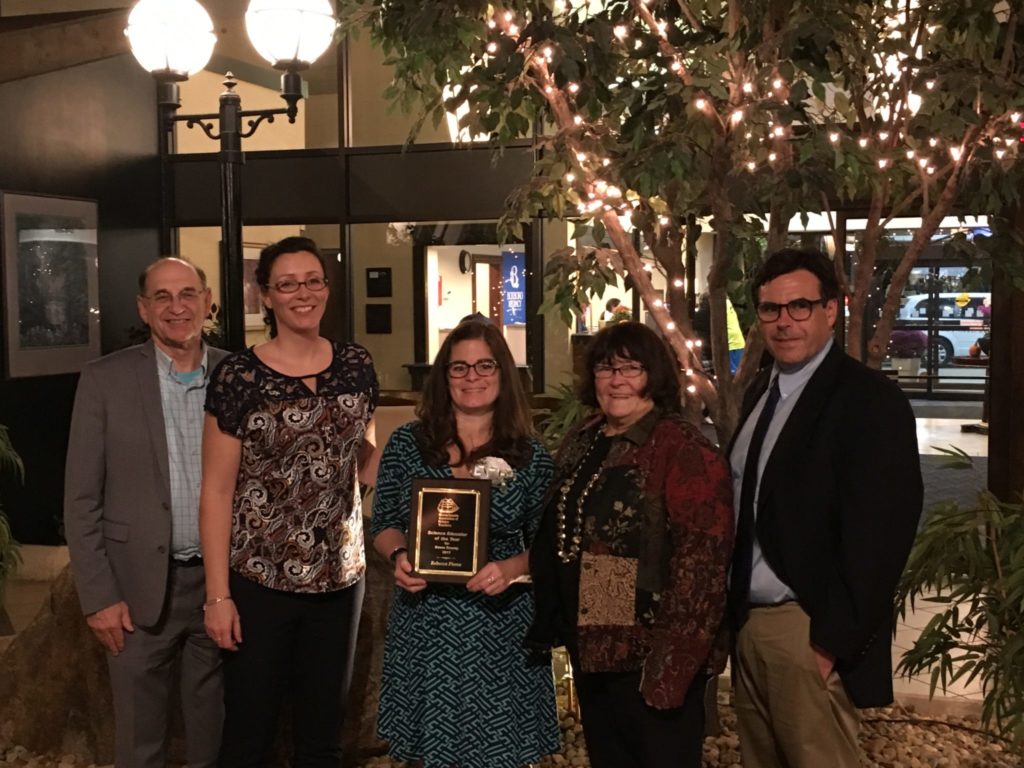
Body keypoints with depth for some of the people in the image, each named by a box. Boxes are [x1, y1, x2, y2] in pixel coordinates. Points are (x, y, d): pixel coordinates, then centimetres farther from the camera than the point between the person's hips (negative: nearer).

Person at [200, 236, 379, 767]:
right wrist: (217, 595, -11)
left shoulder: (356, 366, 2)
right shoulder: (238, 376, -9)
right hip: (258, 579, -3)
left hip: (340, 577, 3)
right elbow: (217, 490, -9)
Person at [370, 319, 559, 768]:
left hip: (500, 631, -1)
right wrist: (399, 557, -13)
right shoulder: (407, 443, 1)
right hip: (424, 627, 1)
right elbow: (384, 524, 7)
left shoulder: (532, 458, -2)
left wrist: (509, 568, -18)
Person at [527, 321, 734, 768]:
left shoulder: (685, 451, -17)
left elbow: (700, 564, -22)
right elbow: (556, 535, 17)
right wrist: (550, 625, 13)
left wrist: (671, 668, -23)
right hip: (591, 650, 8)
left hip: (651, 659, -7)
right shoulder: (581, 443, 7)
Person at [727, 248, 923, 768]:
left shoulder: (870, 400, -13)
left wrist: (834, 642, -17)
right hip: (748, 622, 7)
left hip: (808, 630, -7)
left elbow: (878, 534, -17)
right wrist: (731, 611, 8)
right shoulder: (761, 392, 11)